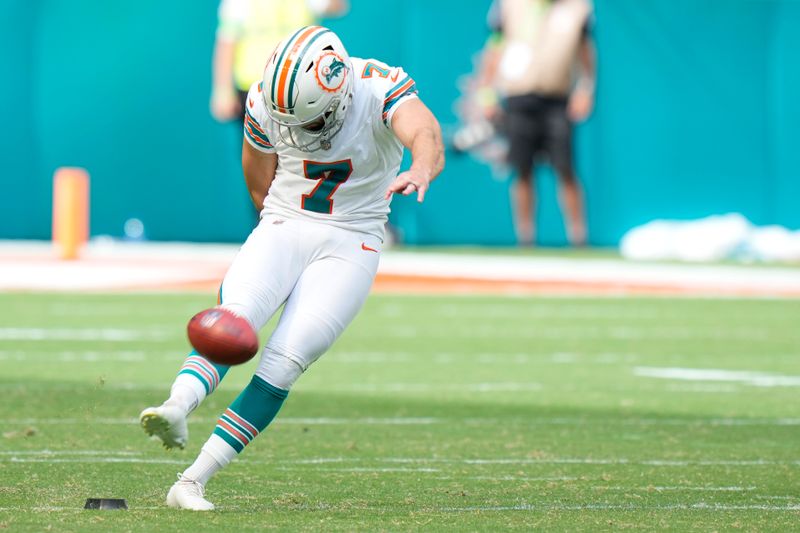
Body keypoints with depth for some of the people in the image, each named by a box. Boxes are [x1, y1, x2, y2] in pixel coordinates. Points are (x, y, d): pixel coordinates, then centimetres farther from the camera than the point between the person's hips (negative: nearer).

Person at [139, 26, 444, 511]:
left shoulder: (381, 90, -18)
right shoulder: (266, 102, -8)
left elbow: (425, 134, -39)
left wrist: (421, 171, -60)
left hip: (350, 245, -2)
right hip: (282, 228, 3)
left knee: (285, 361, -17)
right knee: (235, 316, -28)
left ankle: (193, 482, -16)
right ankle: (177, 408, -50)